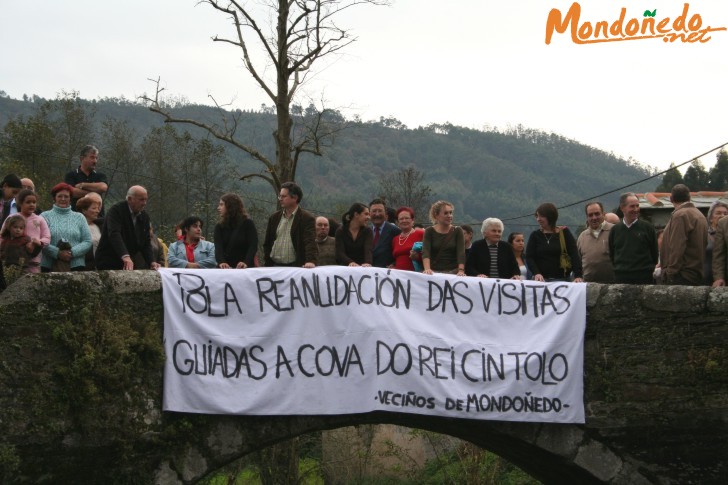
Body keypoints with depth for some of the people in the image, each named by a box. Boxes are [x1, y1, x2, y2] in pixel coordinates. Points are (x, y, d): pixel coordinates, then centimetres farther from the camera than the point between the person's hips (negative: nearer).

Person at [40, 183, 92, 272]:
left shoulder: (79, 218, 15)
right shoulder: (45, 216, 9)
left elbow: (87, 242, 7)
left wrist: (72, 253, -9)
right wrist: (57, 253, -14)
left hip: (76, 266, 1)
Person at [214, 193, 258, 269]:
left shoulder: (248, 223, -2)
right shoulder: (219, 226, 6)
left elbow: (253, 246, -12)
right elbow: (218, 247, -10)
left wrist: (246, 262, -31)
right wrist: (221, 262, -31)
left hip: (245, 268, -2)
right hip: (225, 269, 3)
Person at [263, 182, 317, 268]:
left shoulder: (307, 219, -3)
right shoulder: (274, 218, 14)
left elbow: (310, 242, -15)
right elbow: (267, 243, 18)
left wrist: (311, 261, -31)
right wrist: (267, 263, 8)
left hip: (296, 267, -5)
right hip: (274, 266, 5)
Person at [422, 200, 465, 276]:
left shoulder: (457, 231, 8)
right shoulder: (429, 231, 6)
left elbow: (461, 253, -5)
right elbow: (425, 252, -9)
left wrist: (461, 270, -24)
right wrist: (427, 269, -29)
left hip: (453, 272, 0)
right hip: (434, 271, 0)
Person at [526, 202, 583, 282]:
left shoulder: (564, 233, 3)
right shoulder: (535, 235, 8)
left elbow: (574, 255, -5)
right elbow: (529, 257, 0)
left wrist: (578, 275, -19)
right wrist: (536, 273, -19)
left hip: (561, 279, -1)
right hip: (541, 280, 1)